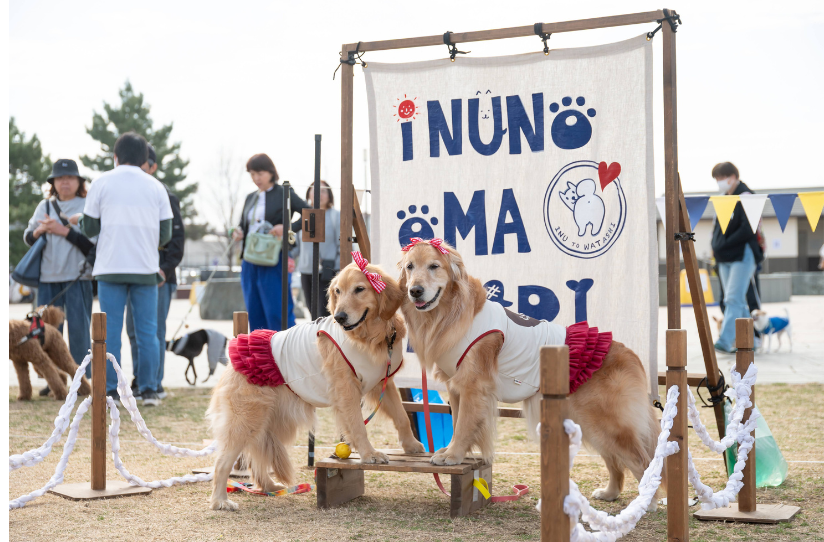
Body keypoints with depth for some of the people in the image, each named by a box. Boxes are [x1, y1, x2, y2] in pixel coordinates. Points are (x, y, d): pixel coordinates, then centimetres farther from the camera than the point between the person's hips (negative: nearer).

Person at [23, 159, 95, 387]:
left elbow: (92, 242, -9)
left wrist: (63, 231, -13)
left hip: (77, 277, -4)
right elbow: (28, 237, 14)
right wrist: (40, 230, -7)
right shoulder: (44, 206, 15)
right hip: (48, 277, 4)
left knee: (79, 330, -4)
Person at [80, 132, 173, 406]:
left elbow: (89, 227, 2)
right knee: (147, 332, 5)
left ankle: (109, 391, 2)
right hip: (146, 269, 1)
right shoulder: (156, 186, 7)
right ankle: (149, 390, 3)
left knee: (110, 331, 3)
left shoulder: (102, 183, 2)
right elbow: (166, 234, 6)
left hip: (110, 268, -1)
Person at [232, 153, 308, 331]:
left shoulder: (284, 194, -1)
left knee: (277, 313, -9)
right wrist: (236, 232, 3)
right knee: (255, 314, 7)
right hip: (250, 262, 7)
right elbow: (243, 225, 25)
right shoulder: (250, 198, 18)